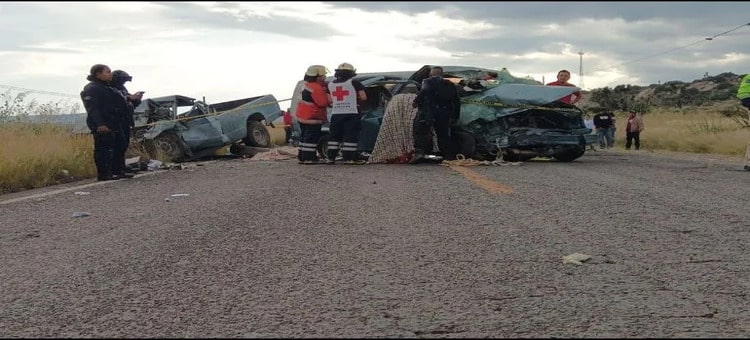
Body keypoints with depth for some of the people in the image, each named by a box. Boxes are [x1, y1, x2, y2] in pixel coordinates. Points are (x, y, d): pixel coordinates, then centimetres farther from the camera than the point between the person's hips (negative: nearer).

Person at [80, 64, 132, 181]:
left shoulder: (107, 88, 23)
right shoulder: (91, 89, -9)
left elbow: (120, 104, 32)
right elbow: (92, 108, -20)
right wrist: (99, 124, -29)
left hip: (114, 125, 10)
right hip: (102, 127, -10)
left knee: (116, 148, 13)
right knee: (103, 149, -10)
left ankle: (116, 171, 20)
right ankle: (103, 174, -8)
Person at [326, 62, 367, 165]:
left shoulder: (330, 84, 11)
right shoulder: (354, 83, -3)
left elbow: (330, 100, 10)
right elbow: (363, 97, -6)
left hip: (336, 114, 5)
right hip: (351, 113, -5)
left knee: (334, 136, 10)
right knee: (351, 136, -2)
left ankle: (330, 157, 9)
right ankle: (349, 158, -5)